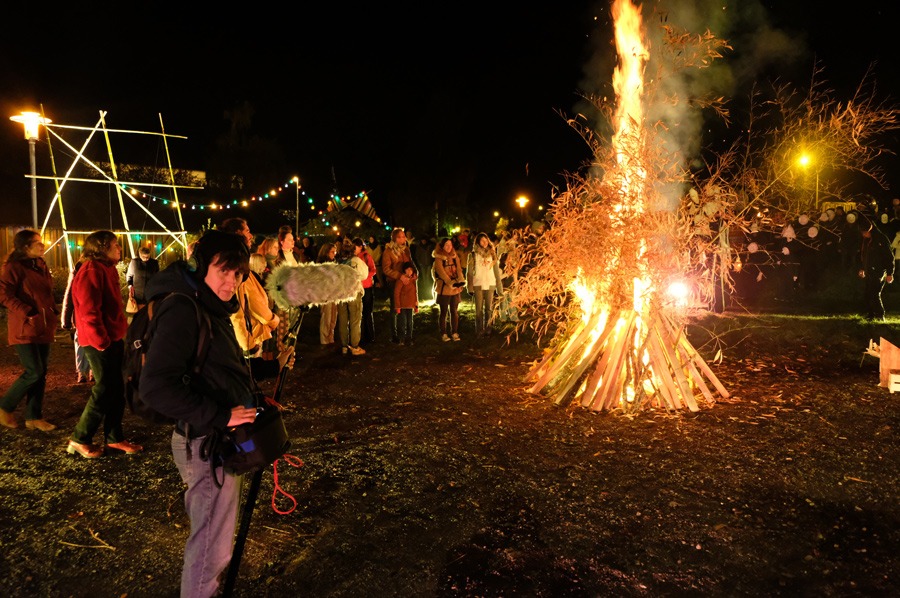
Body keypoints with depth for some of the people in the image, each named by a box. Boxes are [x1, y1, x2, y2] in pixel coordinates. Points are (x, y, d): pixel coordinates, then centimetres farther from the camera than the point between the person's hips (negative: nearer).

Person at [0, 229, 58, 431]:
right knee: (34, 372, -8)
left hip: (43, 328, 8)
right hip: (24, 329, -8)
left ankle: (33, 417, 17)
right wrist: (28, 313, -22)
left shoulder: (41, 266, 13)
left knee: (41, 373, 8)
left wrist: (52, 314, 10)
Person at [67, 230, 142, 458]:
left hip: (113, 339, 10)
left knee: (117, 389, 13)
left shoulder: (108, 268, 15)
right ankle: (80, 439, 11)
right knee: (104, 390, -2)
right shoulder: (92, 270, -16)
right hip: (100, 343, -10)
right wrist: (101, 341, -20)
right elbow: (89, 311, -22)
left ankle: (114, 438, 22)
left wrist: (118, 335, 16)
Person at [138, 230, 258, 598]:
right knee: (212, 546, 1)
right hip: (205, 443, -10)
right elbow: (155, 387, -28)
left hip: (220, 437, 10)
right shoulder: (182, 311, -21)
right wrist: (220, 416, -27)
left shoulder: (212, 308, 9)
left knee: (210, 532, 26)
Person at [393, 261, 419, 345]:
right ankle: (402, 339, 9)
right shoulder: (401, 280, -10)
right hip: (403, 306, -6)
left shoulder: (414, 280, 10)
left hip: (410, 306, 6)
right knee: (402, 323, -3)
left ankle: (408, 340, 19)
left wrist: (416, 306, 14)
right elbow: (396, 293, -11)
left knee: (410, 323, 10)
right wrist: (397, 306, -14)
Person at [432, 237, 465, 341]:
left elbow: (459, 269, -1)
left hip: (456, 288, 4)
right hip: (444, 288, -4)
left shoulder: (455, 257, 9)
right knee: (444, 312, 3)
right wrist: (450, 283, -28)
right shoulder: (438, 258, -6)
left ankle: (454, 333, 14)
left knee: (454, 311, 7)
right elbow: (441, 272, -16)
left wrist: (461, 280, -20)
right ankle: (444, 334, 10)